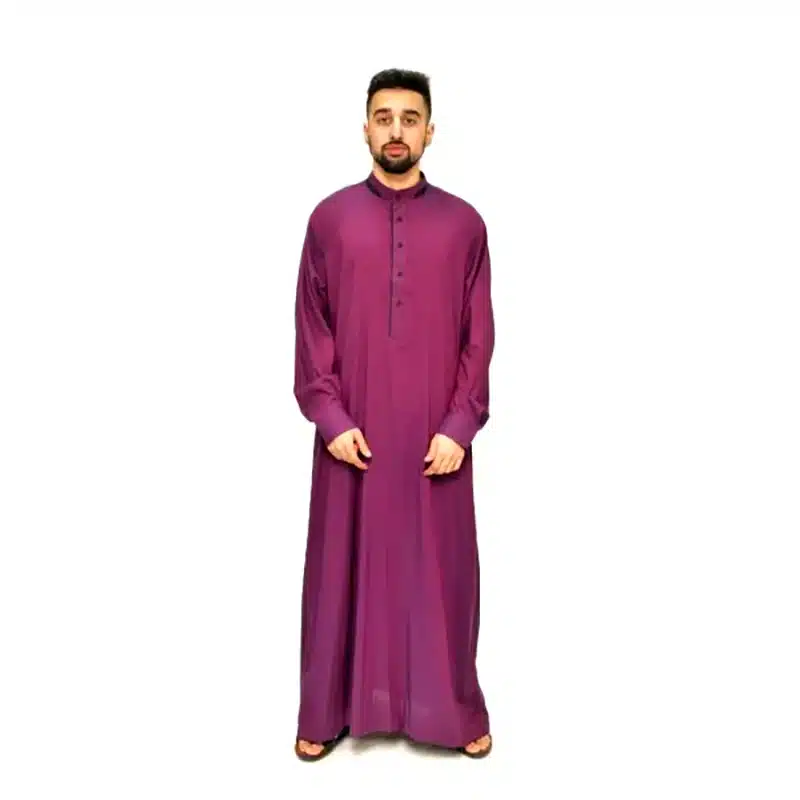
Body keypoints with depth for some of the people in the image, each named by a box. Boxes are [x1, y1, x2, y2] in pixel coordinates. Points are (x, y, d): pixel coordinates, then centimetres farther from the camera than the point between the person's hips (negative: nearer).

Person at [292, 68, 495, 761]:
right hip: (352, 431, 0)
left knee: (440, 566, 10)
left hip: (437, 434, 0)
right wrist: (331, 418, -8)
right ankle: (329, 711, 27)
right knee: (345, 565, 9)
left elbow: (479, 338, 1)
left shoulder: (464, 223, 3)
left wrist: (460, 426, -7)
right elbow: (311, 330, 1)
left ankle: (454, 710, 28)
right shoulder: (330, 218, 3)